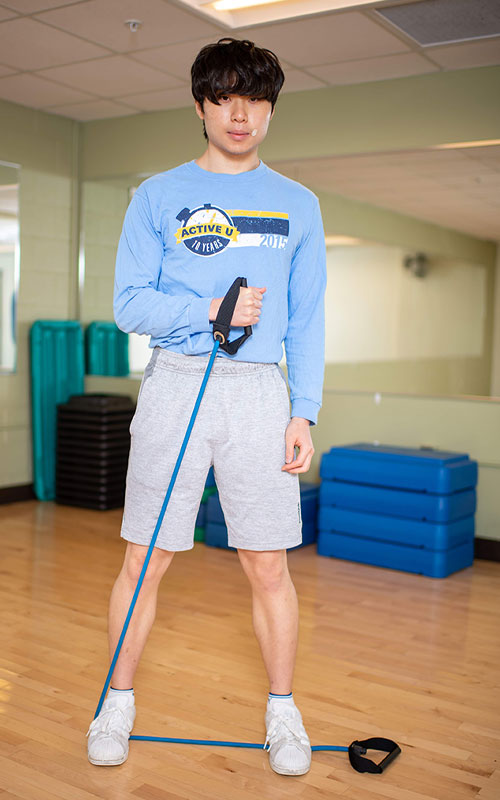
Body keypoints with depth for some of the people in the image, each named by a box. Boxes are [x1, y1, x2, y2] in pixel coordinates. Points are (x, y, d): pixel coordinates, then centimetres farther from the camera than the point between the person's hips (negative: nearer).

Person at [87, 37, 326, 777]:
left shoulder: (299, 205, 11)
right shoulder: (157, 196, 7)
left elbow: (307, 320, 9)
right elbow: (129, 302, 1)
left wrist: (305, 413, 0)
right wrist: (211, 311, -14)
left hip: (259, 391, 1)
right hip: (174, 385, 0)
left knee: (268, 568, 4)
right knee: (145, 562, 5)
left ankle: (282, 711, 23)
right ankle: (119, 703, 25)